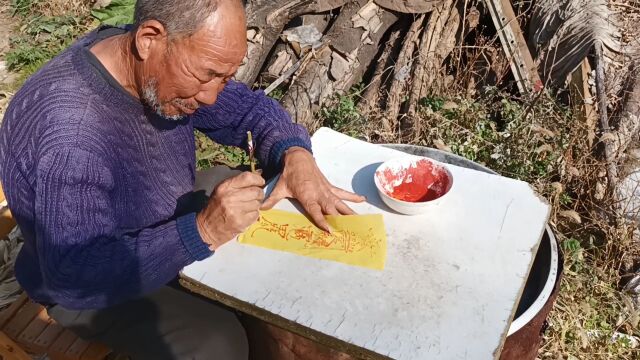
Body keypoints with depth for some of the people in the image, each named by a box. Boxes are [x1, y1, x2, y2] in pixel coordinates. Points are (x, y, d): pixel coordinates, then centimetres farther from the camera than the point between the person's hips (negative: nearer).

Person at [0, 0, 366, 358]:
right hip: (93, 286, -7)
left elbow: (249, 108, -2)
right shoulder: (69, 131, -37)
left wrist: (294, 154, -22)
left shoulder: (166, 64, -13)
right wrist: (202, 231, -43)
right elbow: (74, 275, -37)